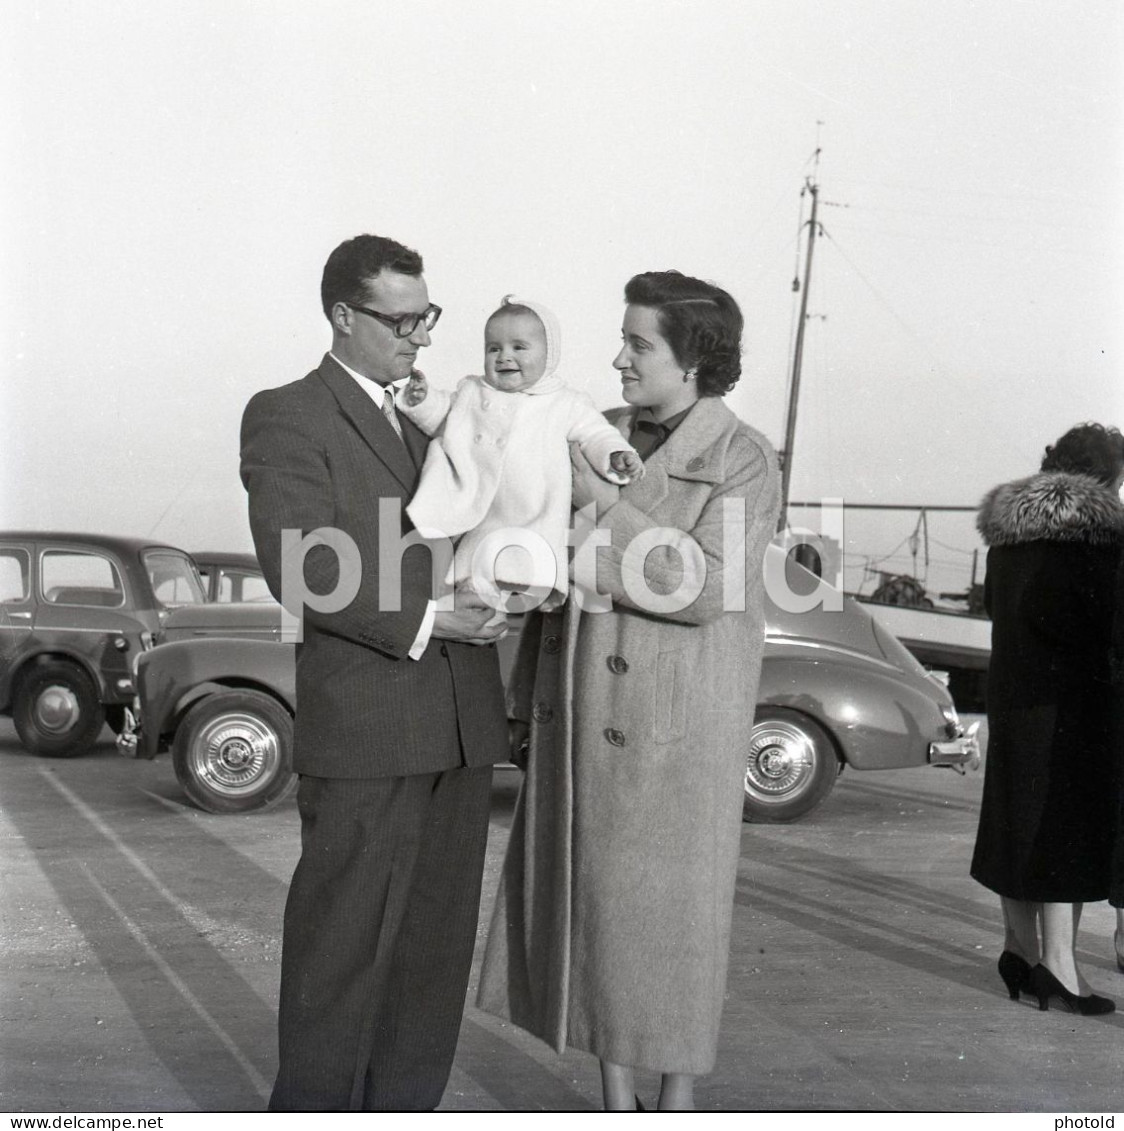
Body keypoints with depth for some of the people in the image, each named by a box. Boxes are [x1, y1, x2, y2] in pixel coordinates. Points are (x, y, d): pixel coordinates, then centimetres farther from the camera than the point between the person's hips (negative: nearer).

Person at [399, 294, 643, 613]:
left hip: (535, 526, -2)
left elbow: (595, 434, 4)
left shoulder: (567, 404, 5)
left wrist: (616, 455, -15)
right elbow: (439, 420, 19)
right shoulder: (471, 393, 12)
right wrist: (422, 400, 0)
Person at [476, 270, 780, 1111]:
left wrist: (607, 507, -22)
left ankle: (678, 1108, 22)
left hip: (678, 725, -6)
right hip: (585, 718, 6)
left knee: (674, 916, 3)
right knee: (593, 906, 11)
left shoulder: (744, 461, -10)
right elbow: (562, 575, 12)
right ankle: (617, 1108, 25)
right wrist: (529, 692, 13)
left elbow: (705, 588, -22)